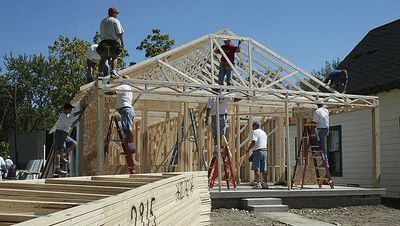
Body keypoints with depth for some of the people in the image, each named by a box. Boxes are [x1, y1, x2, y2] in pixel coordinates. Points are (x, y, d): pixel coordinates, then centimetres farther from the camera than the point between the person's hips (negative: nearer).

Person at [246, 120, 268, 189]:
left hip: (257, 151, -8)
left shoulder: (255, 132, -6)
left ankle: (258, 184, -10)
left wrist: (248, 149, -7)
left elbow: (253, 142, -17)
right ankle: (265, 183, 8)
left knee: (256, 169, -6)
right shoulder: (264, 133, 20)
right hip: (264, 151, 8)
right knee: (264, 169, 8)